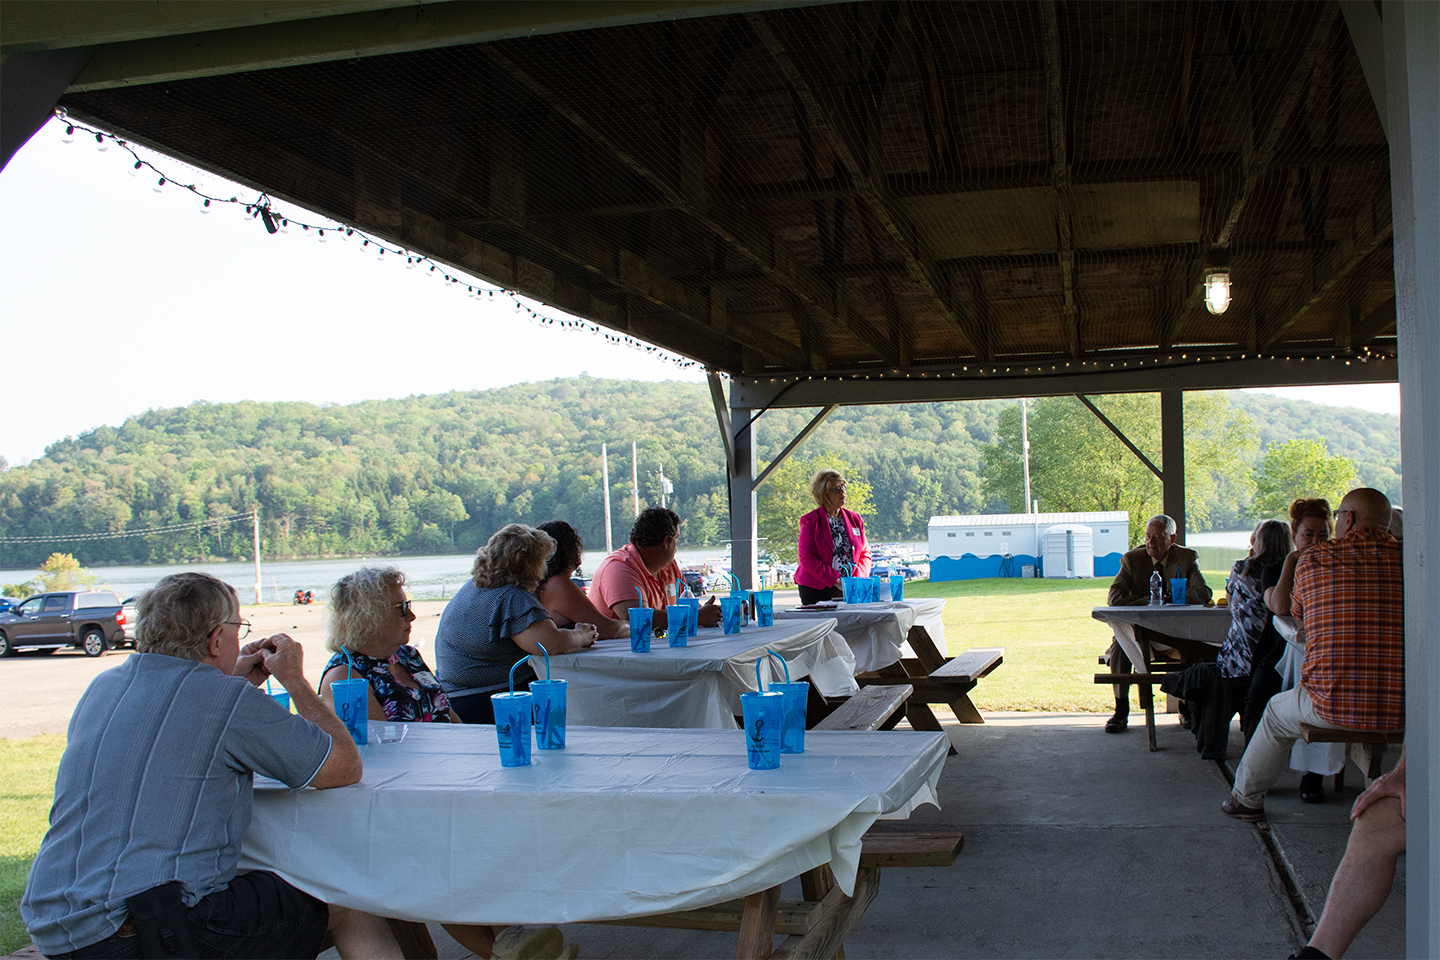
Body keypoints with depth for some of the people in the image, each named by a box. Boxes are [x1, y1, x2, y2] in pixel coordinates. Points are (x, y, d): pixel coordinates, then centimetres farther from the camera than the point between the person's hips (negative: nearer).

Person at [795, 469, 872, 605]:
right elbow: (806, 558, -10)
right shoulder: (809, 521, -3)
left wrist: (858, 578, -6)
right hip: (816, 590, -3)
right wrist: (835, 580, -16)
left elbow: (865, 553, 13)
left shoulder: (855, 519, 11)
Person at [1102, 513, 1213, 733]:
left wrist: (1168, 598, -23)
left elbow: (1204, 593, -11)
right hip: (1141, 627, 0)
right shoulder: (1132, 559, -3)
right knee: (1120, 643, -31)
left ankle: (1187, 706, -6)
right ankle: (1121, 710, -19)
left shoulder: (1187, 558, 0)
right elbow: (1114, 597, -12)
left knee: (1194, 646, -30)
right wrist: (1150, 600, -21)